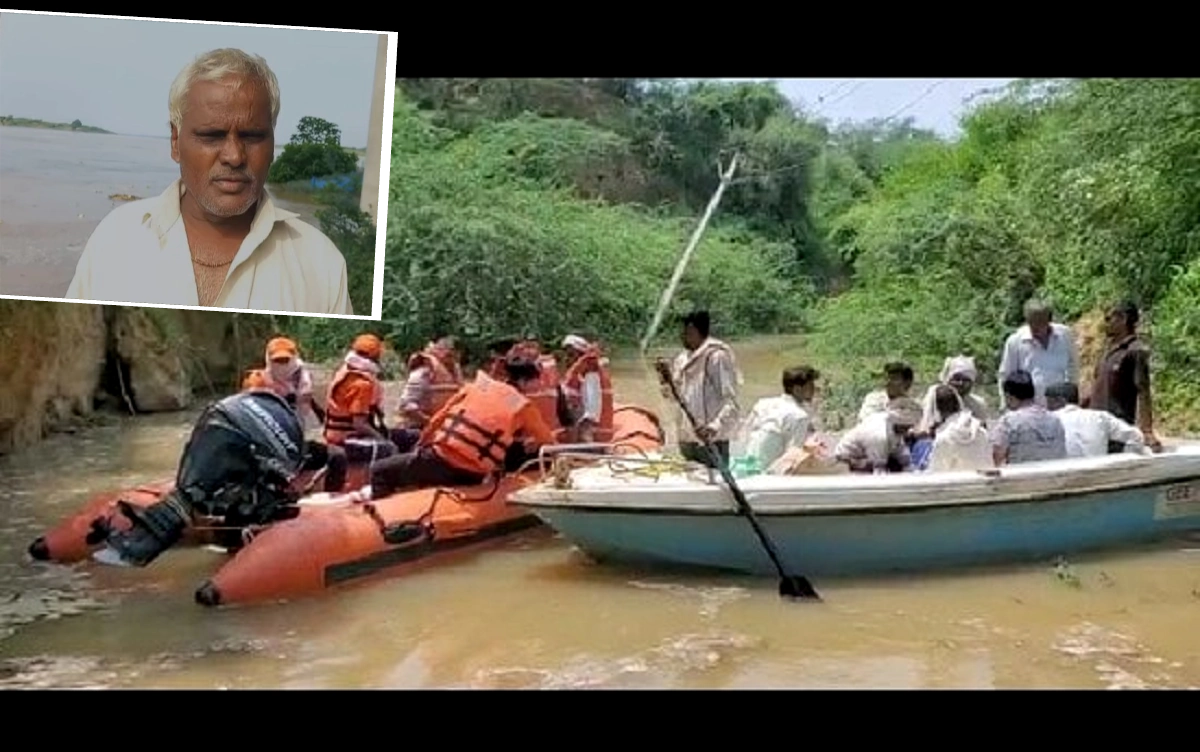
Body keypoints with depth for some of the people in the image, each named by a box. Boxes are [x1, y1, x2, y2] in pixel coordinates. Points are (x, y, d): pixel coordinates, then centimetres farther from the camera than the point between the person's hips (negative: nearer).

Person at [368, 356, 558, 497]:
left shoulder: (478, 384, 11)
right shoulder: (525, 406, 7)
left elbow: (438, 419, 13)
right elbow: (548, 443, 15)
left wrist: (421, 446, 25)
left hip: (443, 460, -1)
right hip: (474, 477, 1)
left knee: (380, 471, 15)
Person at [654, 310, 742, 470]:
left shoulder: (717, 357, -12)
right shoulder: (683, 358, 11)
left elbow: (730, 402, -17)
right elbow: (676, 396, 18)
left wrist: (714, 427, -32)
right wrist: (667, 377, 0)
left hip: (711, 442, -8)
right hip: (686, 440, 8)